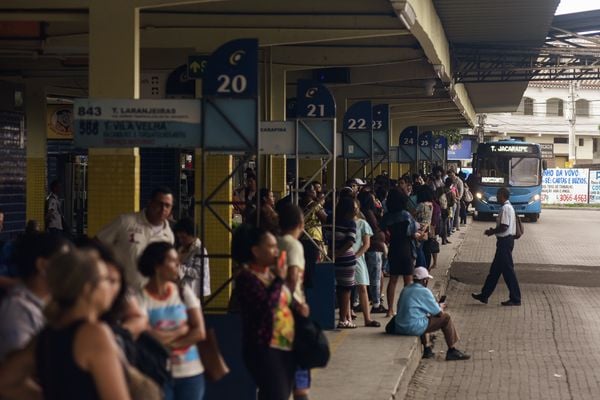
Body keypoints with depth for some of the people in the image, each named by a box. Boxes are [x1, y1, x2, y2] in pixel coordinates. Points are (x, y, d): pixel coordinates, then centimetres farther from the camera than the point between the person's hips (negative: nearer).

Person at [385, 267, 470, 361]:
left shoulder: (405, 290, 14)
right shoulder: (424, 292, -9)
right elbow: (439, 313, -5)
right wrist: (441, 307, 21)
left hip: (399, 328, 8)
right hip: (414, 327, -8)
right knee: (446, 318, 4)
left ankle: (427, 350, 32)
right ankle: (452, 351, 10)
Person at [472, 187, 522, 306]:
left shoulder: (505, 208, -17)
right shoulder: (509, 207, 15)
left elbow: (504, 227, -23)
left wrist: (491, 232, -10)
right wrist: (493, 230, 13)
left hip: (505, 241, -11)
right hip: (506, 240, 11)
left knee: (508, 270, -4)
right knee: (495, 269, 14)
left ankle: (515, 299, 1)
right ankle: (484, 295, 20)